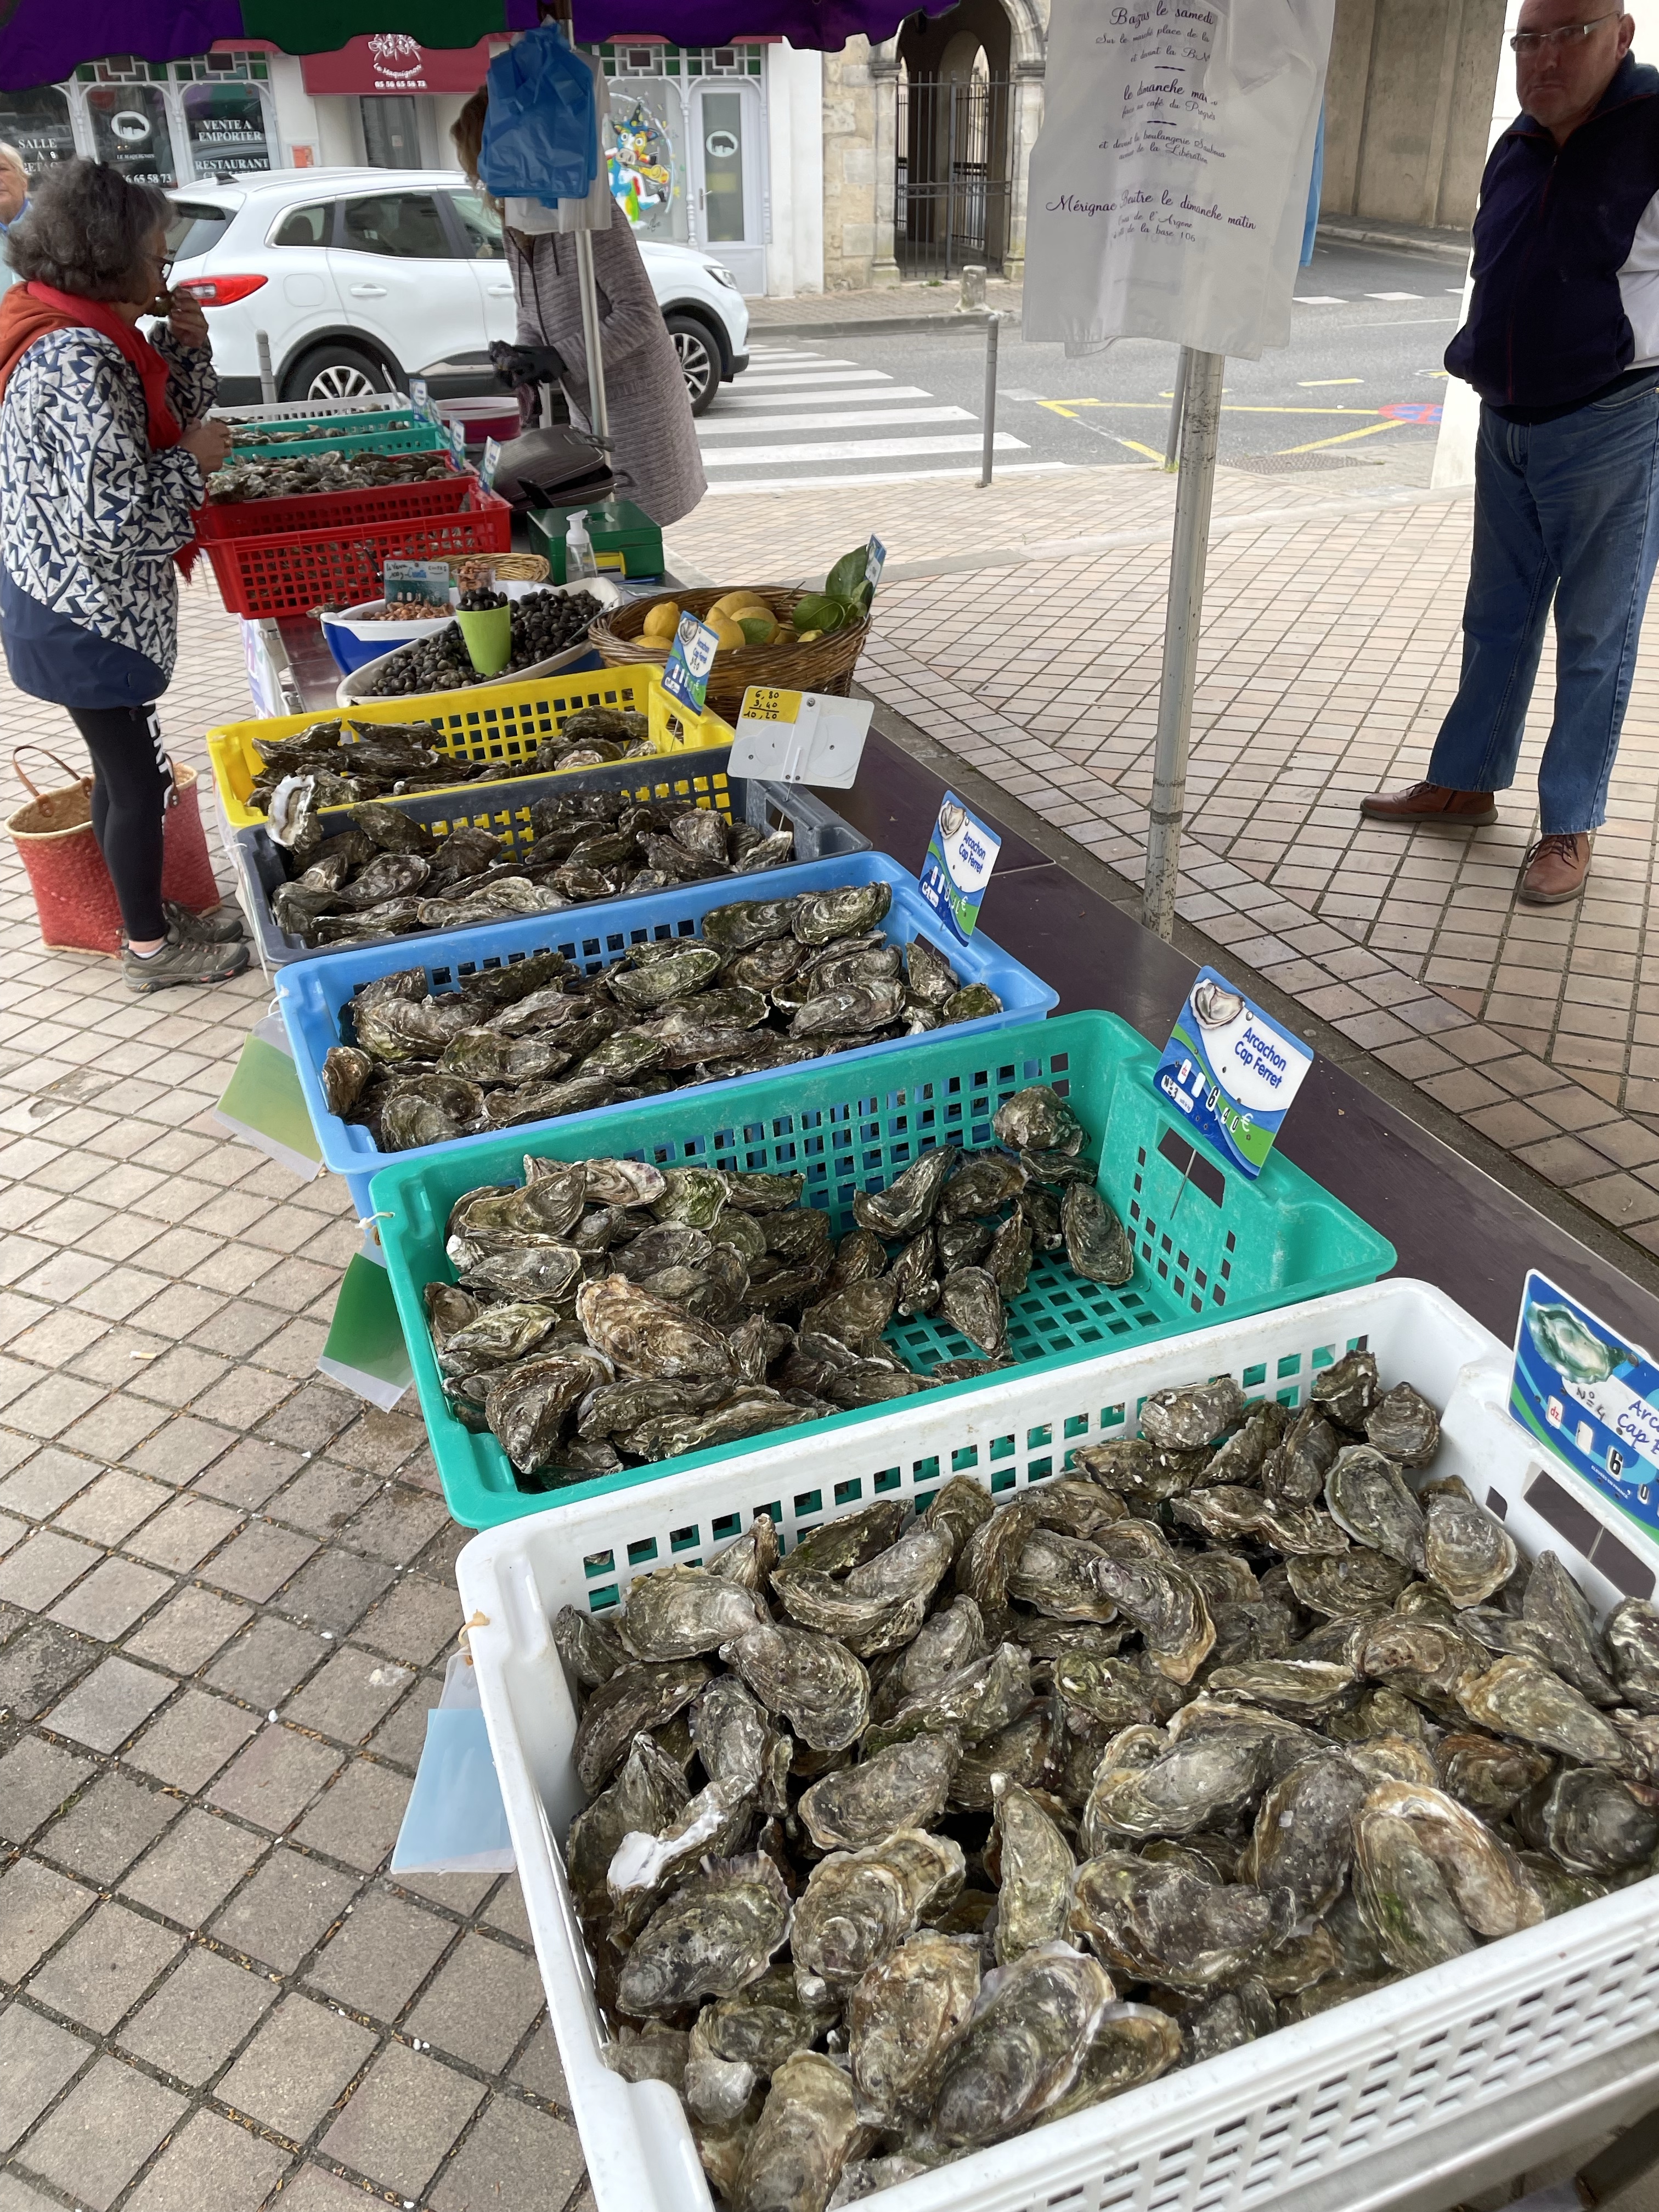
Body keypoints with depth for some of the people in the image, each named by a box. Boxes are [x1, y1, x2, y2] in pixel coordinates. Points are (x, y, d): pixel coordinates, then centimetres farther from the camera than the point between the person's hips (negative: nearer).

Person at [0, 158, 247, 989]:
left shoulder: (75, 334, 6)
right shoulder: (79, 361, -25)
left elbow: (160, 421, 20)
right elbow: (117, 516, -30)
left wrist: (187, 347, 4)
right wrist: (193, 460, -16)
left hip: (73, 602, 10)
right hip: (86, 617, -10)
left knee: (126, 767, 20)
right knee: (137, 775, 3)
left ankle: (155, 916, 35)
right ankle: (150, 948, 18)